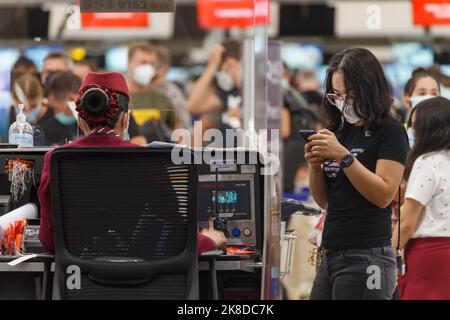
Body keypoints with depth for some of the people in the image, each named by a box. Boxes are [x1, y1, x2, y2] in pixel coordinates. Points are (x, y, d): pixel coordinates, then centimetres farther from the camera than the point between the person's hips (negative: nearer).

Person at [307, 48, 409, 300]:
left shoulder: (390, 131, -4)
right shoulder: (340, 131, 15)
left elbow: (384, 195, -15)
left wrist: (343, 156, -19)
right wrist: (316, 164, -1)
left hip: (366, 257, -7)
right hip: (331, 256, 7)